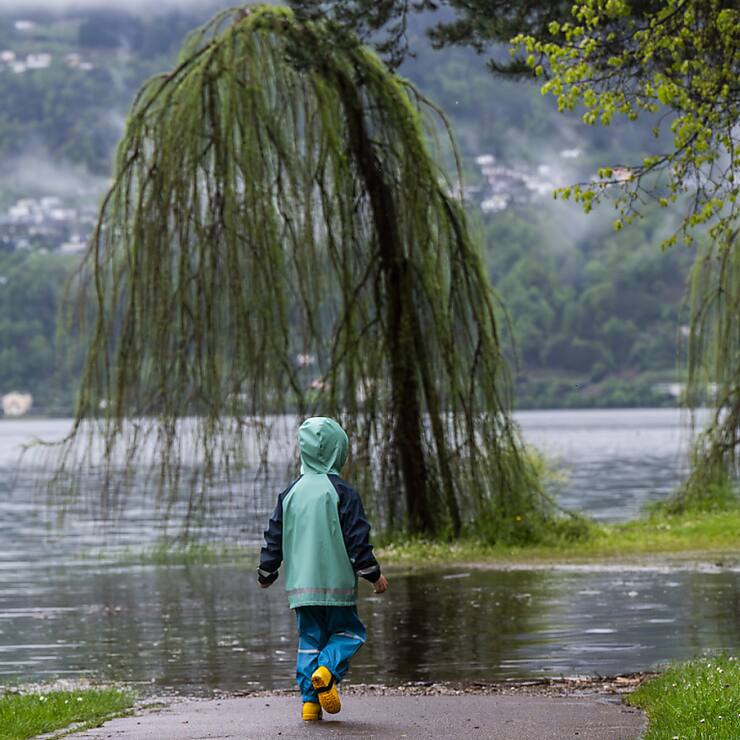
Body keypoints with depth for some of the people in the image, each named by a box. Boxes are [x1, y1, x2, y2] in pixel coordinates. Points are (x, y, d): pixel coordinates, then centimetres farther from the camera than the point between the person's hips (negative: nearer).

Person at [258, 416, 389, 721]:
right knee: (347, 631, 9)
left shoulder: (291, 493, 7)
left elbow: (274, 536, 11)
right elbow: (357, 538, -9)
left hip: (300, 584, 4)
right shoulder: (341, 492, -8)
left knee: (310, 638, 11)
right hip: (336, 582, -4)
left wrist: (266, 573, 23)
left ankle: (310, 701, 1)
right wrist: (373, 574, 1)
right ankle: (327, 671, -19)